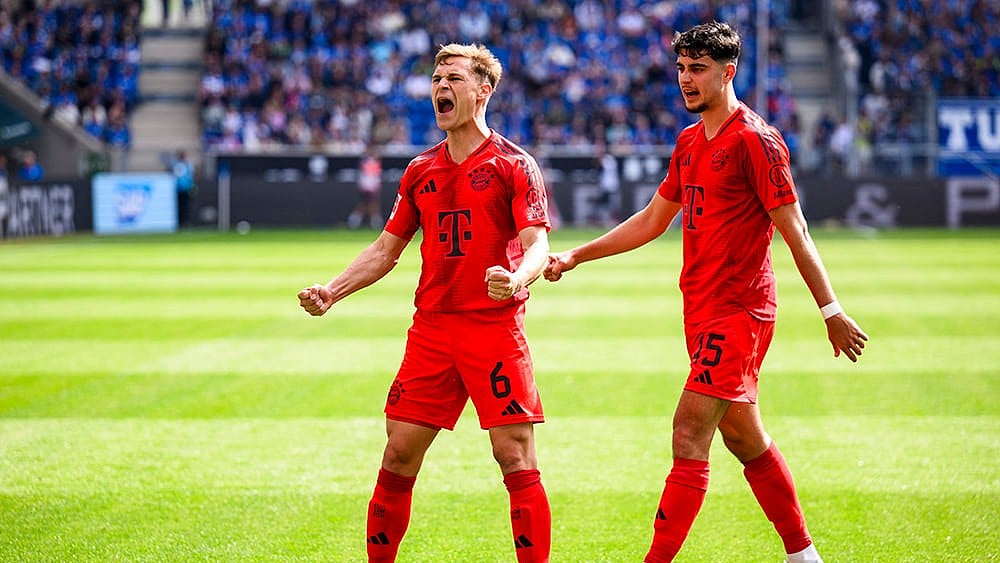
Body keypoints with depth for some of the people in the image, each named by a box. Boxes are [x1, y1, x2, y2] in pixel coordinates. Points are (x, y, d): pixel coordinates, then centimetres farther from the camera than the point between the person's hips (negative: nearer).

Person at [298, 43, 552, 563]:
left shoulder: (513, 164, -2)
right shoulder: (421, 170, 14)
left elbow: (536, 245, -10)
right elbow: (386, 249, 20)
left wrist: (516, 278, -33)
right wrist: (331, 291, 7)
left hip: (495, 330, -5)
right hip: (430, 328, 5)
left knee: (516, 460, -7)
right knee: (398, 456, 4)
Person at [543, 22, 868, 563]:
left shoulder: (754, 139, -12)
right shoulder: (689, 142, 14)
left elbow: (794, 230, -12)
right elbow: (652, 219, 23)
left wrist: (831, 310, -12)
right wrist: (576, 255, 18)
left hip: (739, 310, -9)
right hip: (702, 310, 9)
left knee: (689, 434, -13)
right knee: (744, 437, 14)